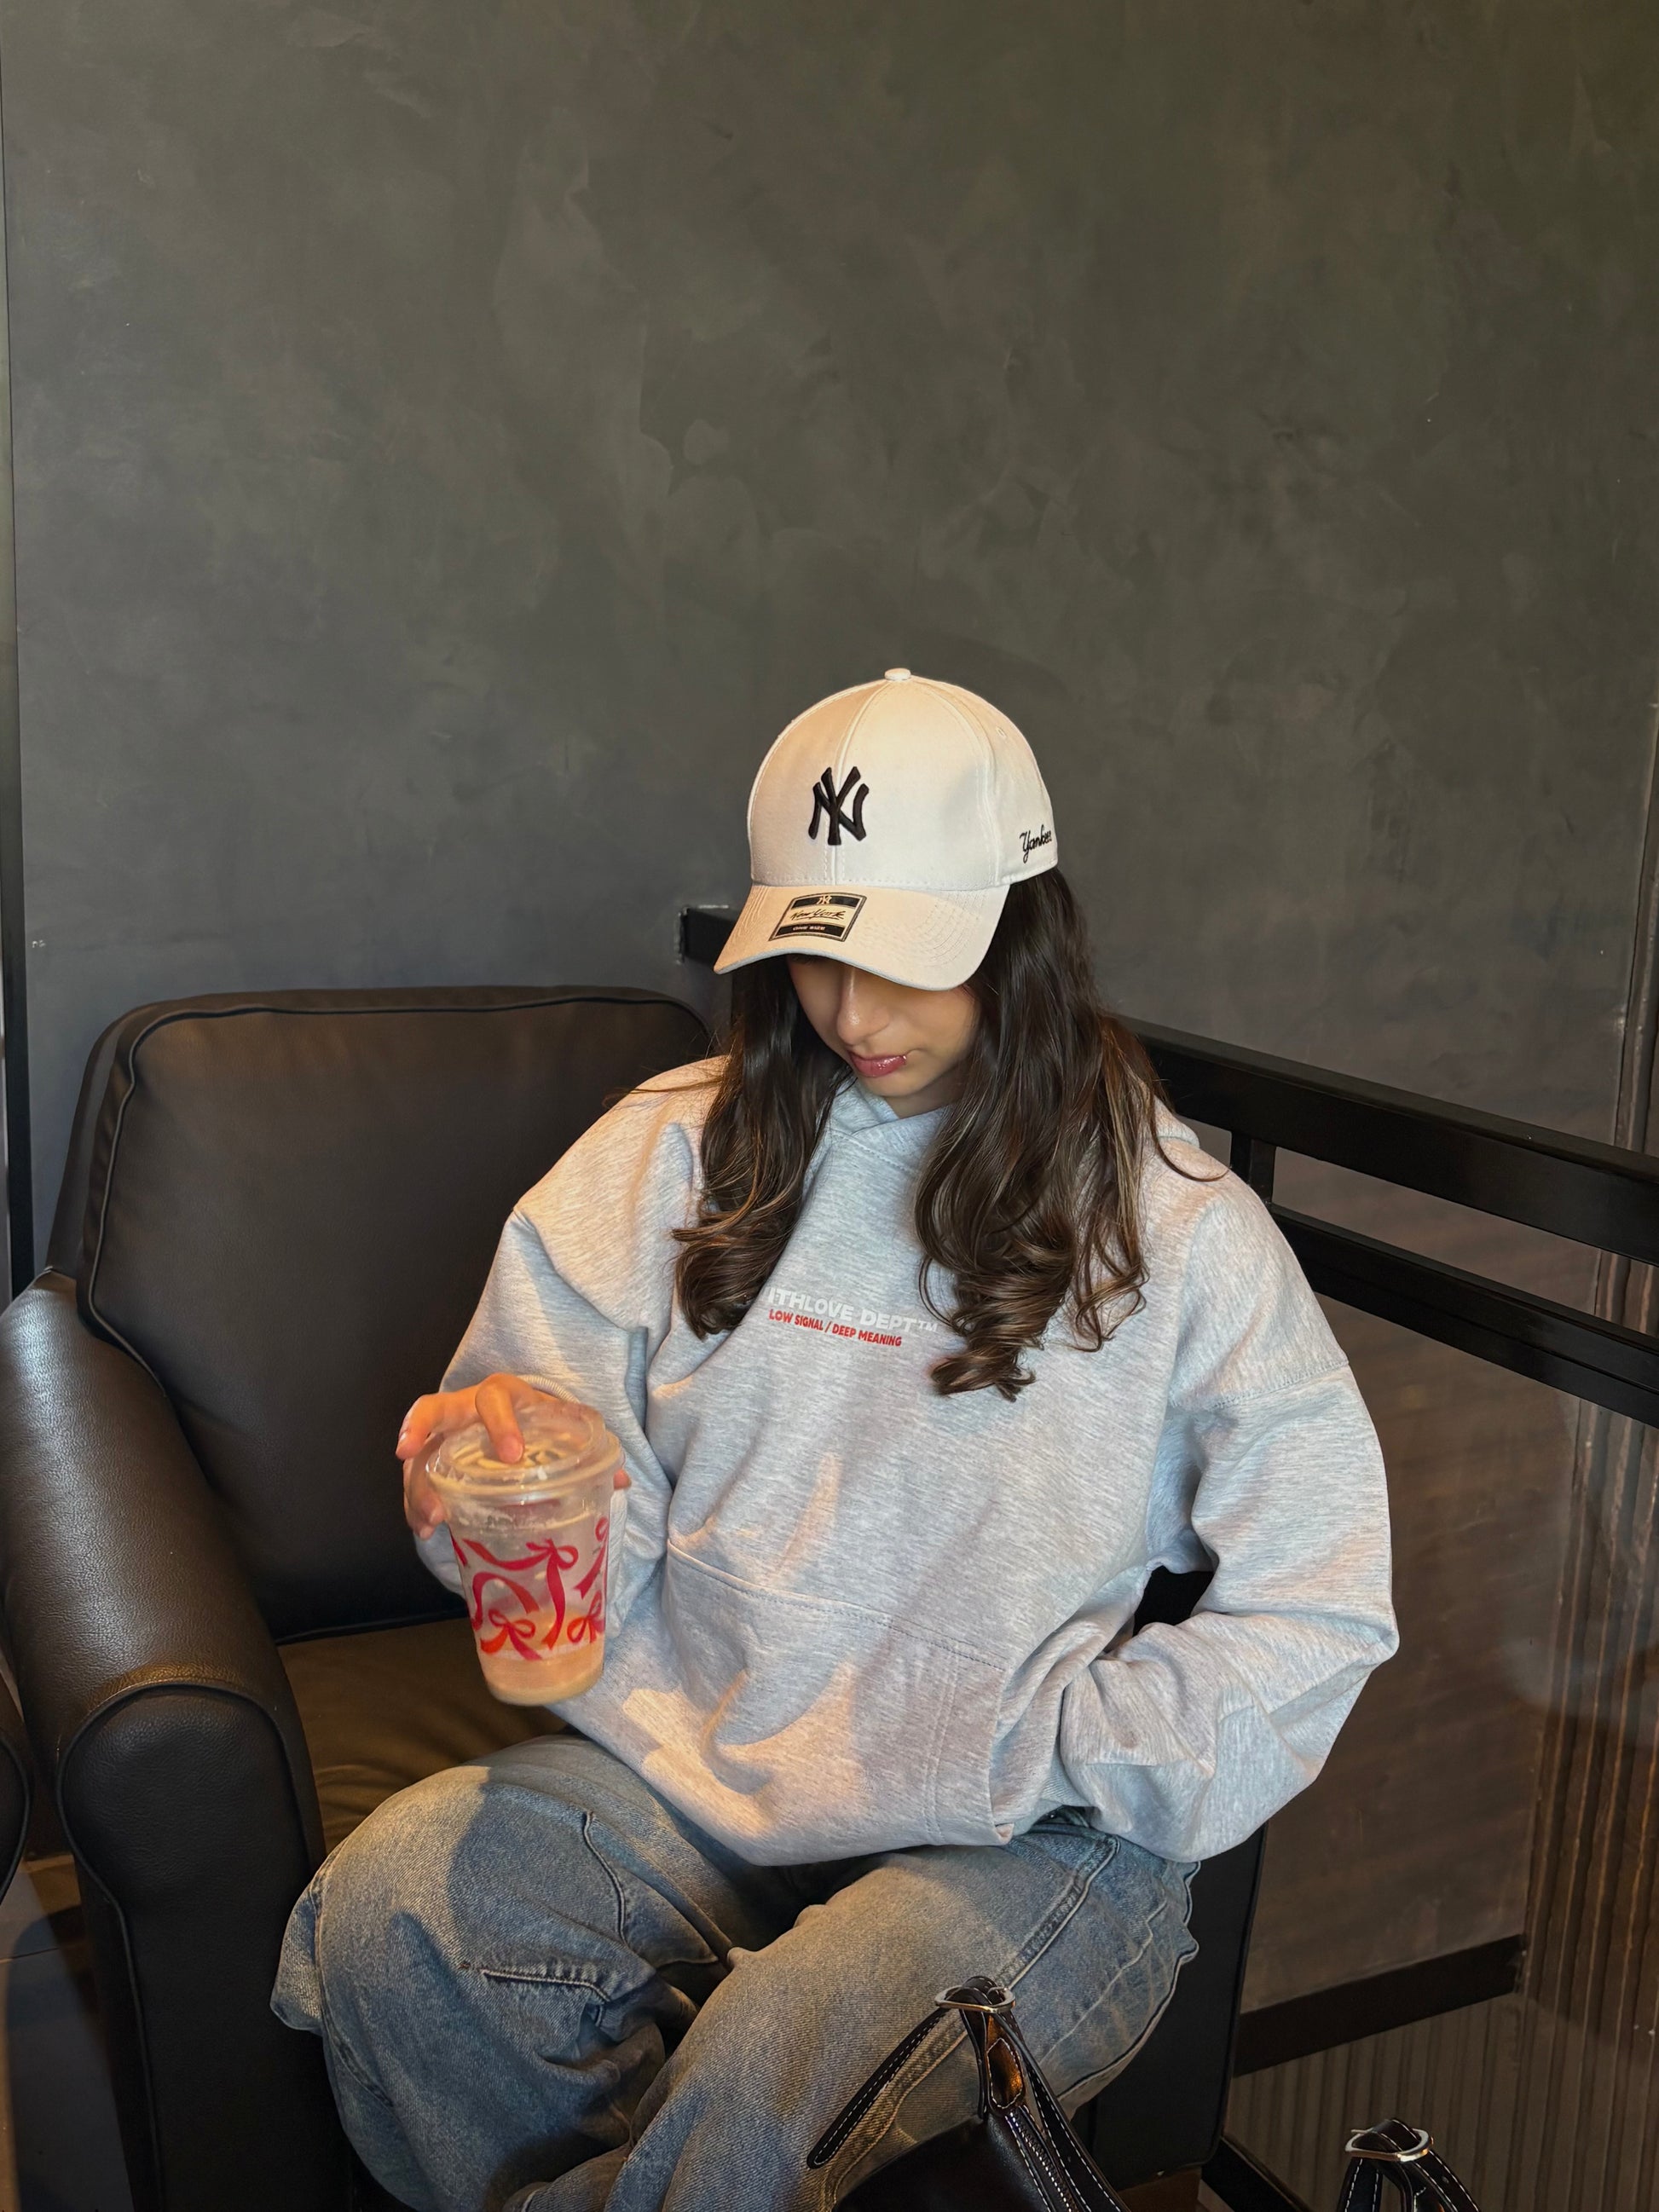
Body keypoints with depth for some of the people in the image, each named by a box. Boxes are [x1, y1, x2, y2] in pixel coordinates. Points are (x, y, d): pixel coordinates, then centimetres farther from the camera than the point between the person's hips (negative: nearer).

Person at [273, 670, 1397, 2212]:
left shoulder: (1176, 1228, -1)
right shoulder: (671, 1156, 6)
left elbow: (1312, 1614, -2)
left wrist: (1027, 1768, -11)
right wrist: (491, 1467, -18)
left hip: (1016, 1840, -2)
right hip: (674, 1778, 3)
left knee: (781, 2060, -32)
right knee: (389, 1903, -25)